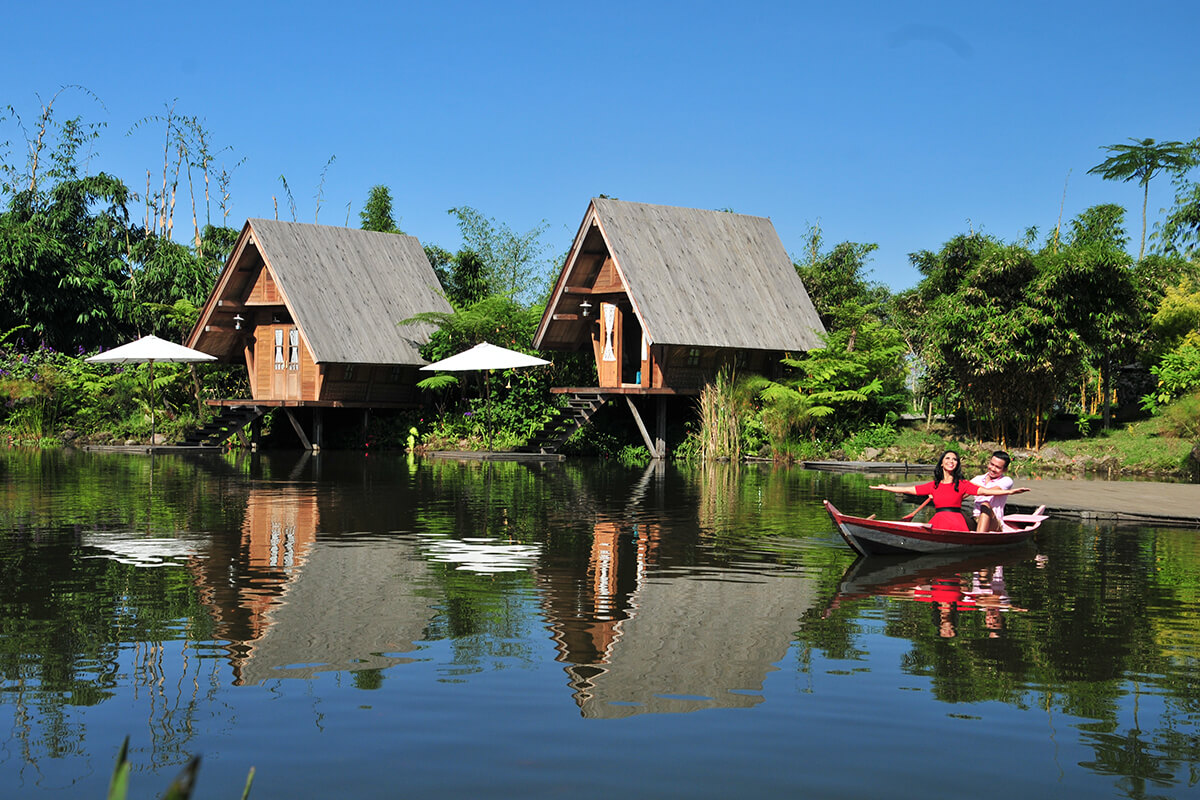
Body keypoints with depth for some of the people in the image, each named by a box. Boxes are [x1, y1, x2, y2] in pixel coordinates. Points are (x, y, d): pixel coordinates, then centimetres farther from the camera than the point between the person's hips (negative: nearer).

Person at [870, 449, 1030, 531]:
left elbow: (985, 491, 0)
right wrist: (885, 488, 23)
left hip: (957, 523, -3)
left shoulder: (962, 484, 8)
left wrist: (1010, 491, -11)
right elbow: (908, 490, 21)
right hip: (938, 522, 3)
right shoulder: (933, 485, 17)